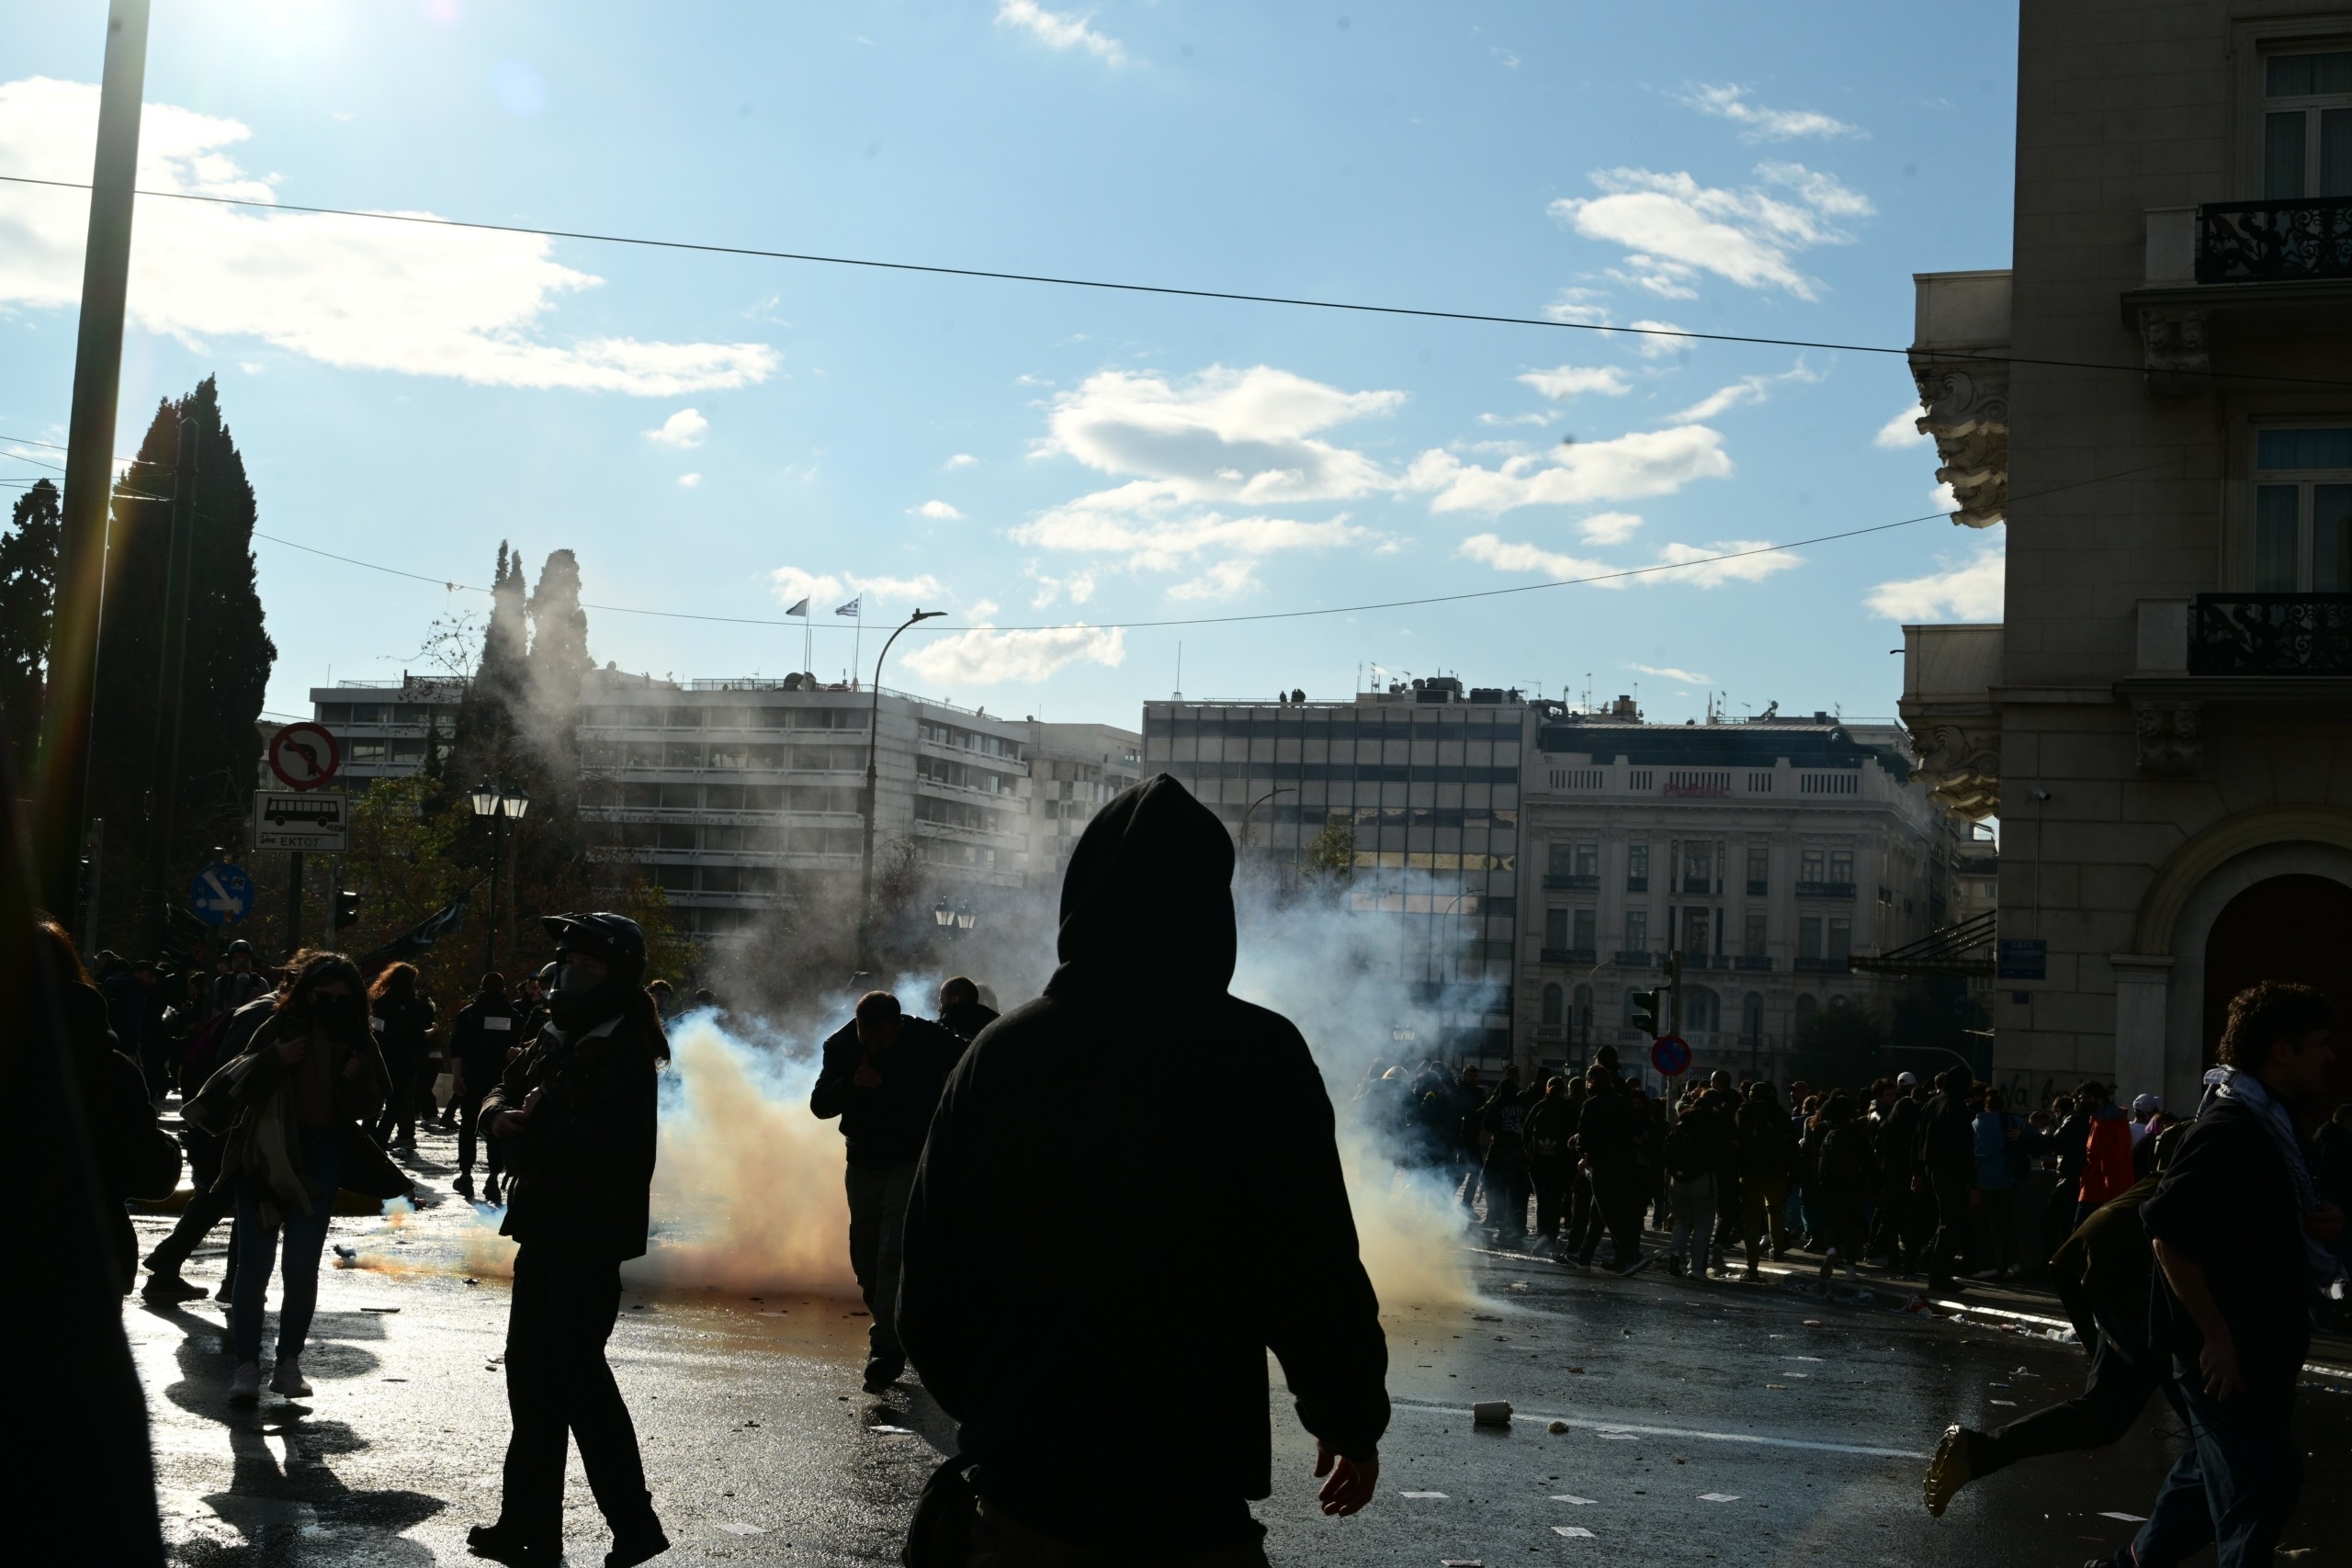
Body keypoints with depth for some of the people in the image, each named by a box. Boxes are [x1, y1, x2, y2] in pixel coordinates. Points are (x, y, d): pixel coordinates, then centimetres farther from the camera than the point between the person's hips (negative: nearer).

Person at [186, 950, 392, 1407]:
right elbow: (243, 1085, -9)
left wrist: (359, 1078, -16)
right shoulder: (280, 1028, -4)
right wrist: (275, 1059, -24)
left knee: (303, 1266, 2)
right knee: (254, 1263, -4)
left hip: (321, 1158, 2)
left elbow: (374, 1105, 3)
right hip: (266, 1153, -2)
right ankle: (247, 1366, -2)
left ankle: (289, 1363, 11)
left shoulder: (358, 1041, 4)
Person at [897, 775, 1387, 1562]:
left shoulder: (997, 1053, 0)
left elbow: (928, 1285, 6)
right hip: (1185, 1504, -4)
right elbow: (1316, 1280, -13)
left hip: (1019, 1499, 4)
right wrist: (1353, 1421, 5)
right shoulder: (1256, 1056, -13)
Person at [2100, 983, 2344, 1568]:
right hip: (2226, 1351, -10)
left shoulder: (2270, 1121, 11)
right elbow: (2168, 1231, -26)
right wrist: (2216, 1337, -24)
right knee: (2259, 1490, -5)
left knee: (2213, 1472, 19)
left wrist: (2318, 1222, 4)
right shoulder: (2228, 1126, -20)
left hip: (2265, 1344, 10)